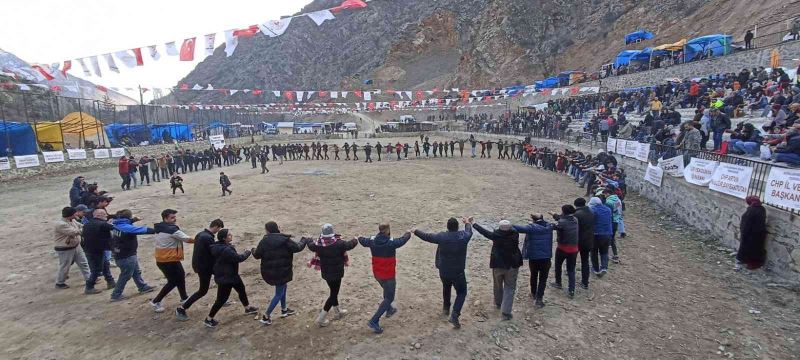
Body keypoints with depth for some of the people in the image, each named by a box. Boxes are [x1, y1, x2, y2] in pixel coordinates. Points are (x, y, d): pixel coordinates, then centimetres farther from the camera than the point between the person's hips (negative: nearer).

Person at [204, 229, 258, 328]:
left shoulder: (222, 246, 1)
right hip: (225, 278, -11)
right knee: (222, 299, 1)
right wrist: (247, 252, -11)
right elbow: (238, 258, -26)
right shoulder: (225, 250, -31)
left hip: (231, 274, 11)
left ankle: (248, 308, 42)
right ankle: (208, 319, 16)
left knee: (242, 289, 23)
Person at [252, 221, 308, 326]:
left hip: (268, 272, 5)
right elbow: (297, 248, -14)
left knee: (283, 287, 28)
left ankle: (284, 310, 38)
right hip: (282, 271, -4)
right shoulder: (285, 240, -15)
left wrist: (253, 250, 20)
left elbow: (257, 255, -3)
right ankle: (266, 316, 8)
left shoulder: (264, 241, -9)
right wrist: (304, 241, 4)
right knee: (279, 294, 9)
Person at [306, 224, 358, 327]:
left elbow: (311, 246, 9)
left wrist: (307, 240, 32)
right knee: (333, 294, 6)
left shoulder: (318, 243, -10)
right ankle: (321, 319, 5)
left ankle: (337, 312, 43)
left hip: (325, 273, 5)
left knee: (334, 291, 25)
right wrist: (355, 240, 11)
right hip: (336, 273, -5)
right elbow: (349, 245, -12)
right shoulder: (338, 243, -22)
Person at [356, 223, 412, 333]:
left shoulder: (372, 241, -7)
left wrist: (359, 238, 40)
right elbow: (402, 240, -2)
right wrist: (408, 233, 21)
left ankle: (389, 309, 50)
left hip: (377, 274, 6)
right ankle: (374, 321, -6)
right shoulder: (391, 243, -21)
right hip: (388, 275, -6)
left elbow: (362, 240, 14)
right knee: (389, 298, 3)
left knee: (387, 290, 32)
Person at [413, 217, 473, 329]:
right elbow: (469, 231, 11)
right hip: (458, 272, -2)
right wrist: (467, 223, 33)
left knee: (446, 287, 30)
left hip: (443, 271, 3)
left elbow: (427, 236, 2)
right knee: (461, 293, 11)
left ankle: (446, 308, 45)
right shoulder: (464, 236, -13)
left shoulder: (441, 237, -12)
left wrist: (416, 231, 20)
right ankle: (454, 315, -6)